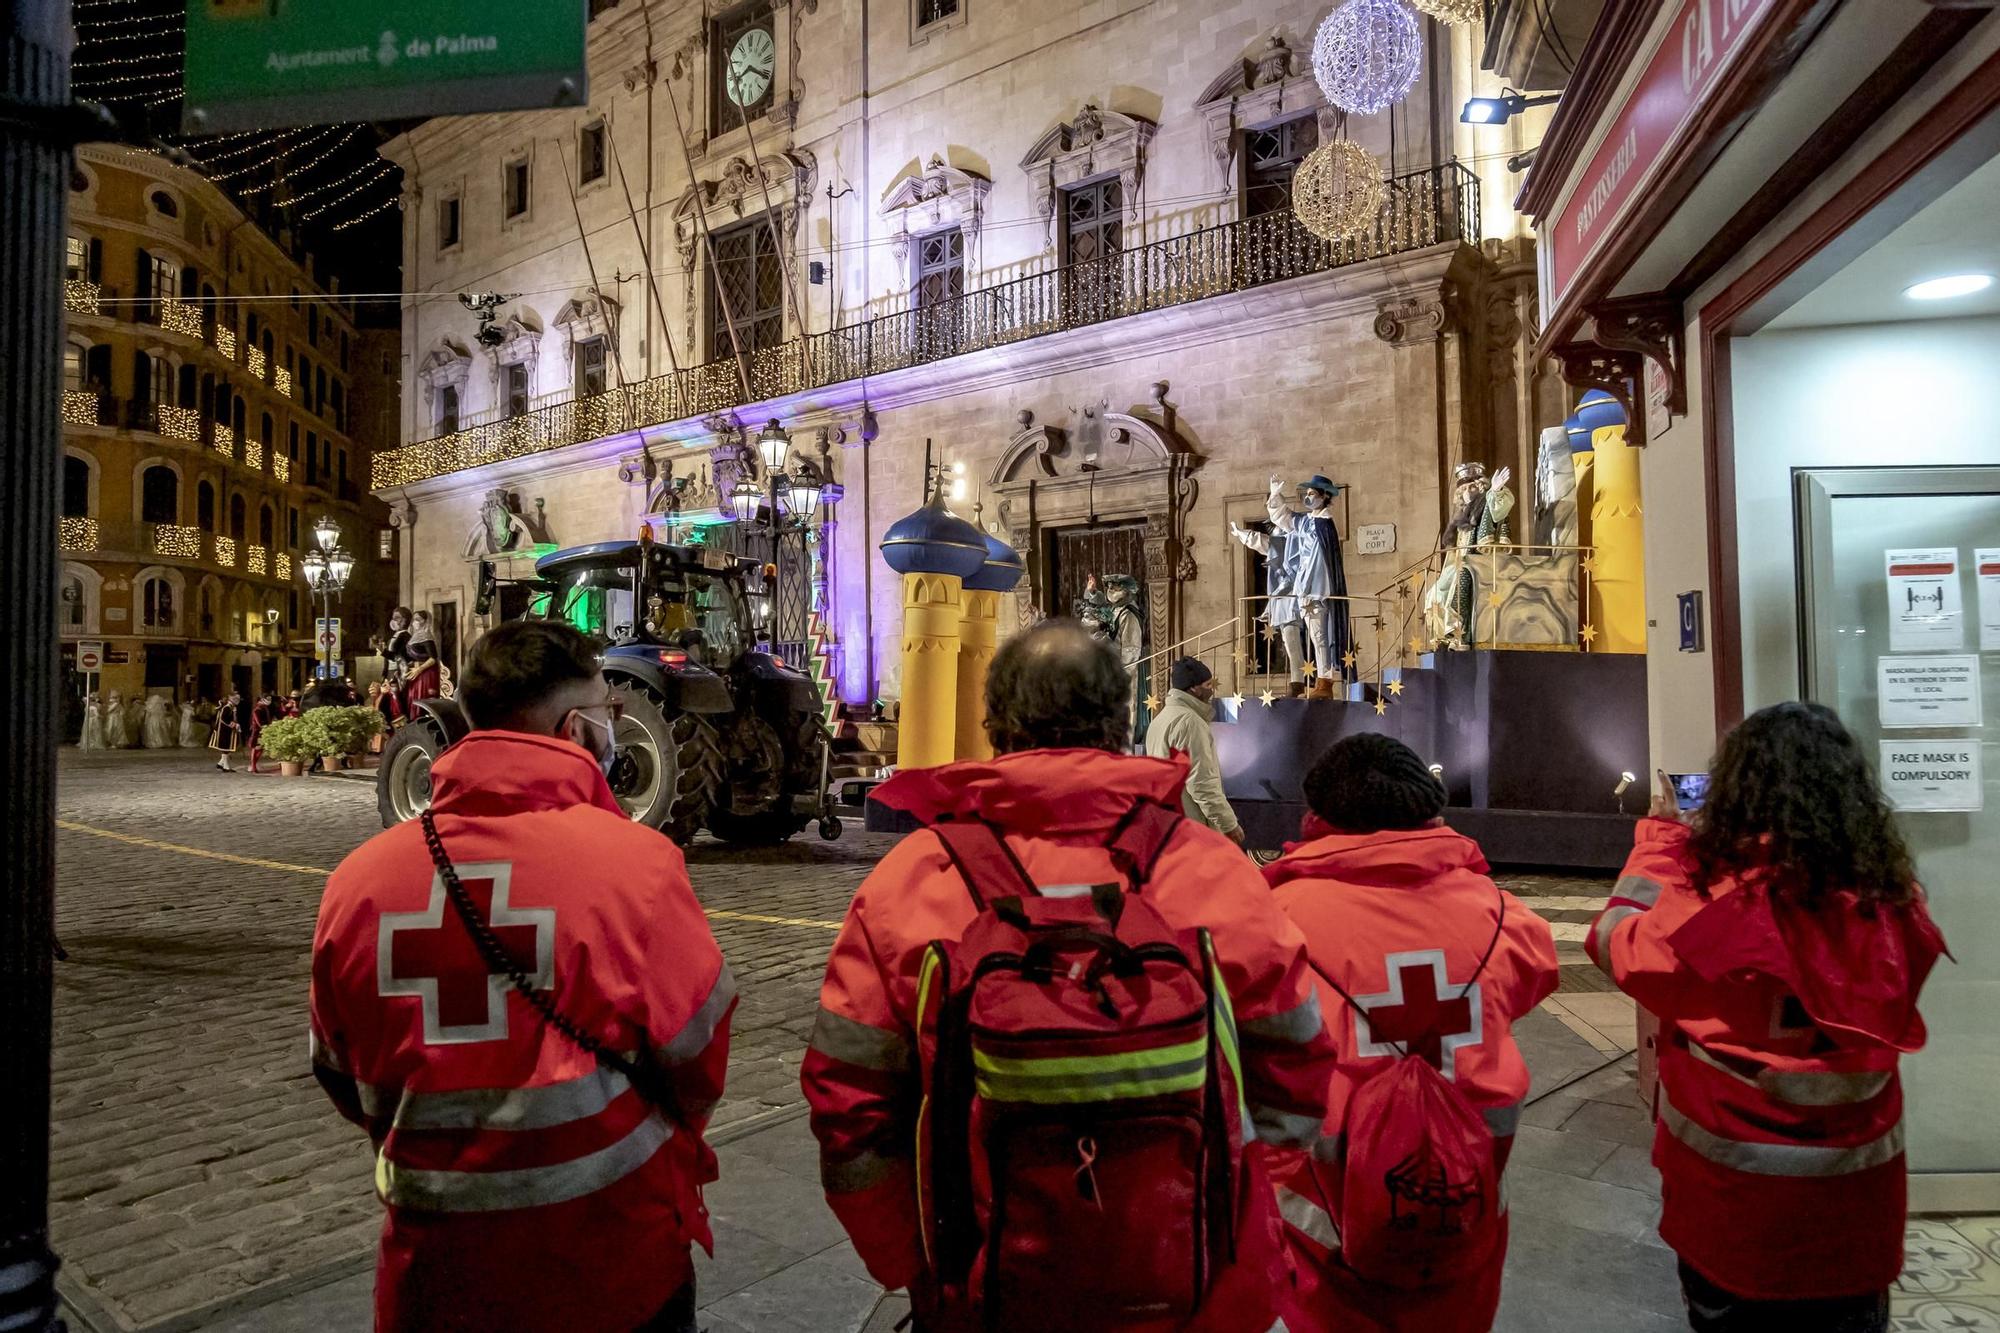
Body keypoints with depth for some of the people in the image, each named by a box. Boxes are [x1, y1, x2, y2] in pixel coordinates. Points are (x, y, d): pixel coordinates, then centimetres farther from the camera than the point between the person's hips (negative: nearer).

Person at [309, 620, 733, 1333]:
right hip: (616, 1268, -2)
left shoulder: (358, 878, -9)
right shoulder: (632, 861, -20)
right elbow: (697, 1057, -11)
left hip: (432, 1272, 3)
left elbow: (344, 1077, 4)